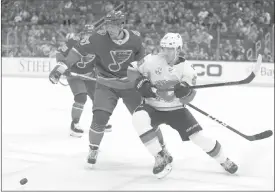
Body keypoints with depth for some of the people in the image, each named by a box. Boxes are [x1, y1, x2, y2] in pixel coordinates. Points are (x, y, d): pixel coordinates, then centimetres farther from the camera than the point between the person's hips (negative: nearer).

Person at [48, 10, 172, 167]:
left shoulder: (135, 38, -12)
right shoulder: (99, 38, -19)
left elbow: (140, 60, 4)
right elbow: (79, 50, -12)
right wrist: (62, 67, -17)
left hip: (130, 85, 1)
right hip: (106, 86, -1)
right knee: (100, 118, -16)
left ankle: (162, 148, 22)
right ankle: (93, 151, 10)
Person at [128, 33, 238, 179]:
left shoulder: (186, 68, -10)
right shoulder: (151, 61, -12)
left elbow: (187, 99, -13)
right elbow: (132, 71, -1)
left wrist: (185, 91, -37)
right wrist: (141, 83, -20)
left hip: (176, 109, 0)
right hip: (153, 107, 0)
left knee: (199, 137, -8)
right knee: (139, 119, -33)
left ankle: (224, 160, 21)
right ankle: (160, 158, -18)